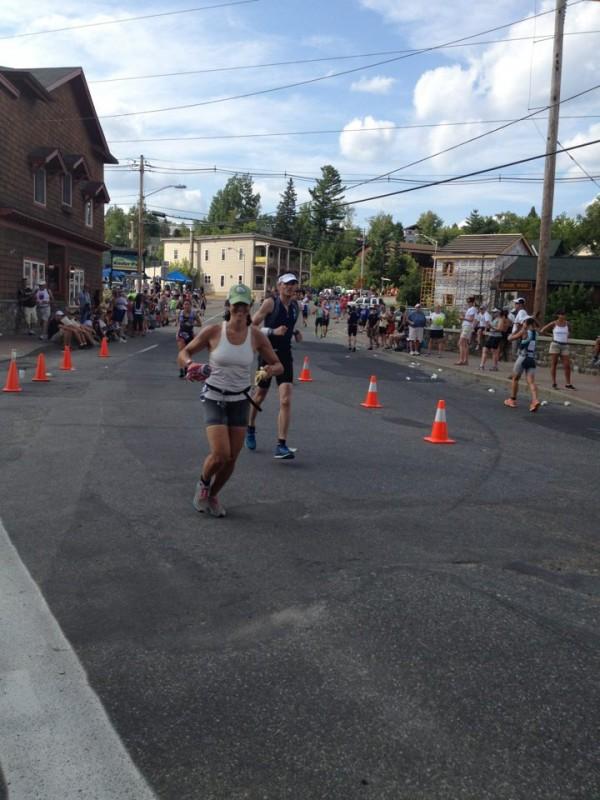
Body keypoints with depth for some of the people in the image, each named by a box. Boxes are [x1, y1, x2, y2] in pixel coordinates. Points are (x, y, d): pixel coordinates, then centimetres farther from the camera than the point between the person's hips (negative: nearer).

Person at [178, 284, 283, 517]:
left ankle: (212, 495, 32)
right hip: (214, 398, -3)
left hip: (240, 400, 3)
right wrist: (190, 365, -23)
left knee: (232, 458, 4)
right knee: (220, 454, -16)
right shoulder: (213, 331, -11)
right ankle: (203, 484, 19)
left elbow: (278, 364, 3)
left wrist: (271, 370, -21)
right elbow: (183, 353, 0)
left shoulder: (256, 336, -5)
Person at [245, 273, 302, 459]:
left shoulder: (295, 306, 8)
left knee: (286, 401, -10)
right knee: (260, 395, 14)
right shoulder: (270, 303, -9)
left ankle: (281, 446, -10)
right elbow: (251, 326, -11)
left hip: (285, 355, 3)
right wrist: (273, 331, -22)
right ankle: (250, 428, 43)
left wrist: (295, 332, 7)